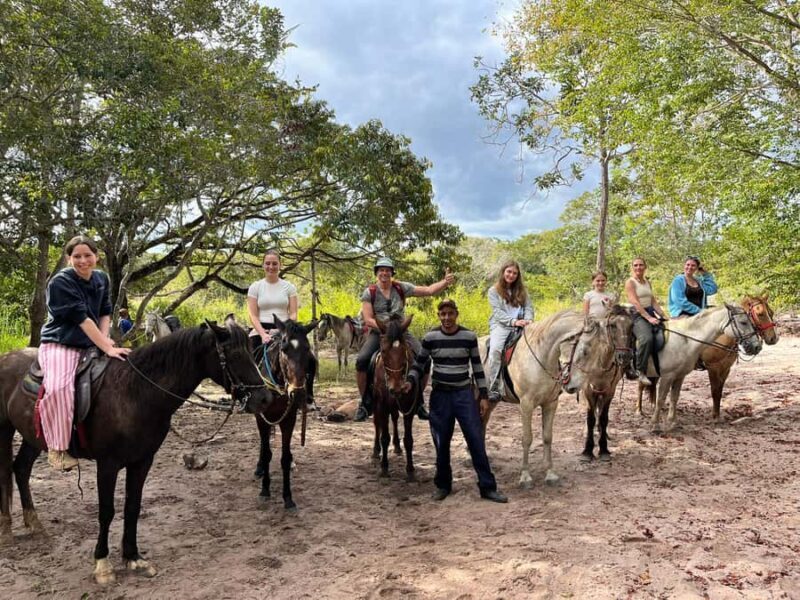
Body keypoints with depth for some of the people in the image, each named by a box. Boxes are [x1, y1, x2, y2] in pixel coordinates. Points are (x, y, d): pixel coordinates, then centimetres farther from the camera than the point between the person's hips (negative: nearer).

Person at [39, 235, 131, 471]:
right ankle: (58, 448, -20)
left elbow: (105, 313, 11)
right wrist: (107, 348, -26)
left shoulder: (102, 279, 6)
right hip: (60, 344, -7)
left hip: (90, 345, 7)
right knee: (59, 387, -33)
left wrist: (105, 340, -8)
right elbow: (81, 319, -22)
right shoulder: (60, 282, -16)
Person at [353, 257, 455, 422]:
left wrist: (445, 282, -15)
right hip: (378, 333, -2)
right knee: (361, 360, -27)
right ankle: (365, 403, -8)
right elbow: (368, 320, -8)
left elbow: (428, 290, 1)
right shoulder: (369, 292, -2)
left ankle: (418, 401, 2)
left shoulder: (401, 288, 3)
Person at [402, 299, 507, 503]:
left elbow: (477, 367, 4)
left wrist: (483, 396, 2)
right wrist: (410, 381, -13)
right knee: (441, 443, 8)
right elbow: (419, 364, 5)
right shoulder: (430, 338, -3)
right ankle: (442, 485, 25)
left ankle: (487, 487, 9)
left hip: (464, 394, 0)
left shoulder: (469, 337, -2)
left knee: (476, 440, -1)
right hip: (440, 395, 0)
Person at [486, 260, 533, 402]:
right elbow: (497, 312, -4)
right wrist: (513, 321, -20)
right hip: (500, 326, -3)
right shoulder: (493, 291, 8)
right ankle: (494, 388, -29)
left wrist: (528, 320, -13)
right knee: (495, 349, -32)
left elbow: (529, 308, 10)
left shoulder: (522, 291, 19)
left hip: (520, 326, 3)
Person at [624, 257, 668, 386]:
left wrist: (664, 316, 7)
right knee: (647, 338, -34)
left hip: (651, 313, 7)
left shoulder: (647, 282, 21)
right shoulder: (630, 282, -1)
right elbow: (635, 303, -12)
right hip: (637, 315, -7)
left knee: (661, 339, -22)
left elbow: (654, 302, 19)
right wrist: (648, 318, -20)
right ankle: (640, 371, -23)